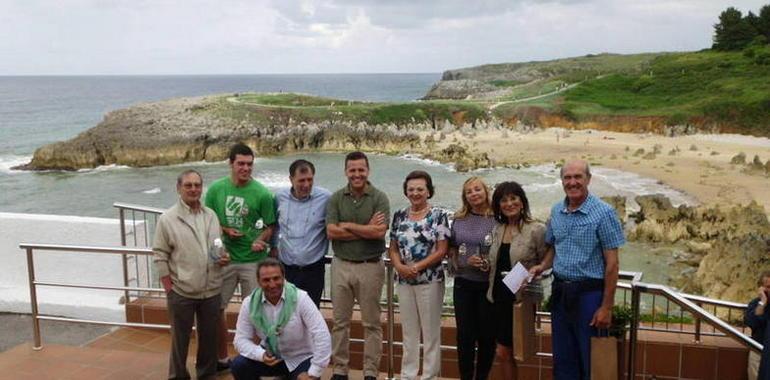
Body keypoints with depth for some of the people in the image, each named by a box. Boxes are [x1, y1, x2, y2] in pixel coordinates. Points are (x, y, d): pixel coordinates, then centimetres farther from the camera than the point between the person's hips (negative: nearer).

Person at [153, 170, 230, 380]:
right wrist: (169, 288, -9)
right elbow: (160, 255, -6)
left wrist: (224, 257, -5)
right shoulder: (167, 219, -8)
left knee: (209, 336, 16)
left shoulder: (210, 215, 5)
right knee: (180, 338, 10)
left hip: (211, 290, 4)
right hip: (181, 291, -4)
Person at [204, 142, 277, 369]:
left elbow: (270, 227, -2)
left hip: (253, 259, -3)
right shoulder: (216, 189, -2)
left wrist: (260, 240, -21)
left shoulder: (261, 193, -9)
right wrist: (225, 230, -9)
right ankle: (222, 357, 29)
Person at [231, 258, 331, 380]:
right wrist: (261, 355, -27)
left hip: (301, 358, -3)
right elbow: (241, 339, -8)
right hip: (271, 356, 3)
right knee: (238, 366, -20)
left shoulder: (301, 298, -22)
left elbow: (322, 335, -25)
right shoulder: (249, 303, -13)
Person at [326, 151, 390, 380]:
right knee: (340, 322, 10)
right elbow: (331, 232, -9)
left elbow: (380, 231, -16)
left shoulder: (379, 198, -3)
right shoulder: (336, 198, 3)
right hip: (341, 265, 2)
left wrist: (348, 226, -10)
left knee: (371, 323, 6)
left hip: (371, 266, -2)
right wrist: (366, 229, -11)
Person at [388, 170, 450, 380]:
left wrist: (417, 267, -16)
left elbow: (441, 251, -9)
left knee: (431, 331, 4)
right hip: (404, 280, 4)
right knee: (408, 331, 13)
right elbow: (393, 248, 8)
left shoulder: (438, 215, -5)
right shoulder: (399, 215, 7)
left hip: (430, 280, -4)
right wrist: (400, 266, -11)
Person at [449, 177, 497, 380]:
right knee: (465, 335, 6)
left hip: (488, 284, -2)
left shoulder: (497, 219, -5)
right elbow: (451, 250, 11)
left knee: (486, 335, 7)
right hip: (463, 283, 3)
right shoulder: (459, 220, 6)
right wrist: (465, 262, -6)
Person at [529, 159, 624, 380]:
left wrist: (606, 307, -14)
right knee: (562, 358, 15)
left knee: (591, 361, 7)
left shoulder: (603, 213, -12)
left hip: (589, 293, -5)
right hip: (560, 291, 5)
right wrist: (542, 266, -2)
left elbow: (611, 263, -12)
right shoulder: (556, 211, 5)